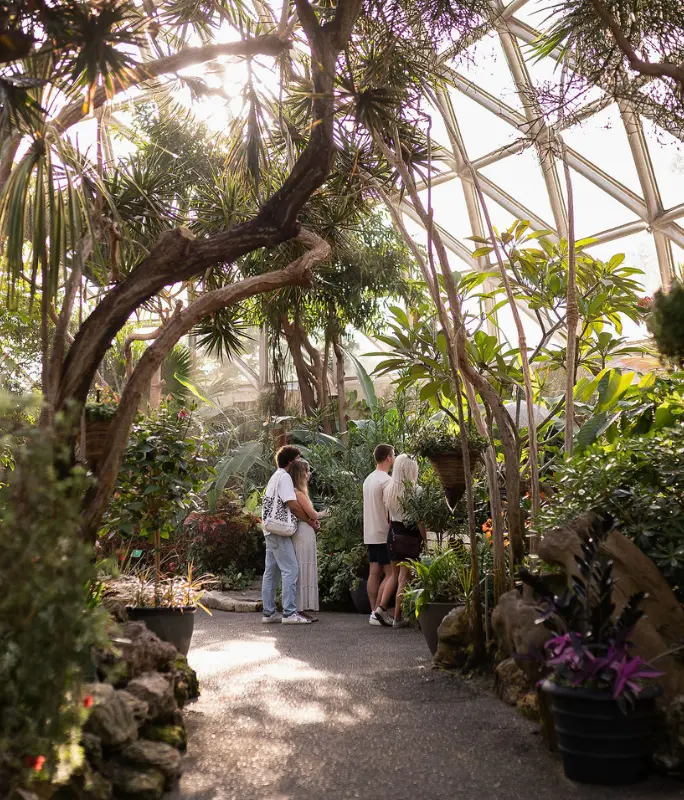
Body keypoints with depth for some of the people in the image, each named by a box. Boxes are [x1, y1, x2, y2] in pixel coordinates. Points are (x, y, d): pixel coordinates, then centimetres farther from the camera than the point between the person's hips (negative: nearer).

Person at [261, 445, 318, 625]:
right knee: (290, 569, -10)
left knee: (271, 571, 10)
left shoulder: (276, 476, 21)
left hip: (270, 530, 10)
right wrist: (309, 520, -6)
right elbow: (292, 504, -19)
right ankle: (289, 613, -11)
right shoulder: (284, 477, -11)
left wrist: (308, 518, 9)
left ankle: (269, 612, 13)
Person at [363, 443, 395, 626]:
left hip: (370, 534, 9)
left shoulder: (368, 479, 14)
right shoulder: (386, 480, -15)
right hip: (385, 534, -9)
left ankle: (374, 612, 10)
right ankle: (379, 611, -8)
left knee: (374, 572, 8)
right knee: (391, 573, -4)